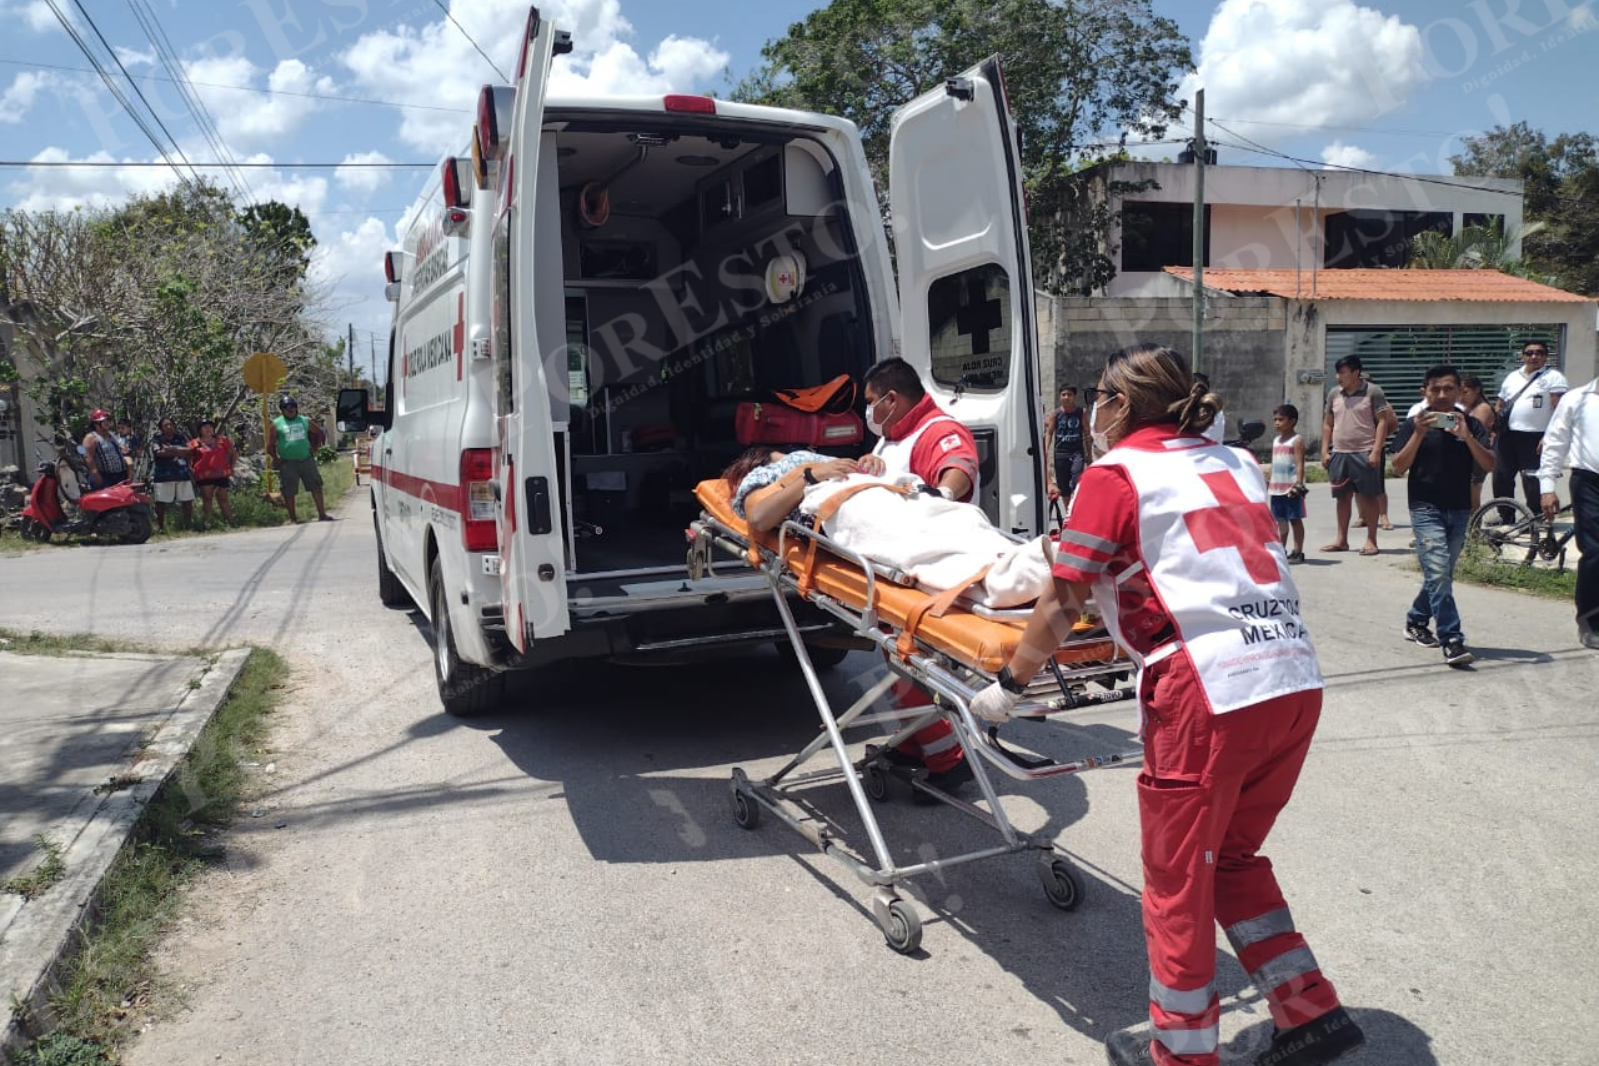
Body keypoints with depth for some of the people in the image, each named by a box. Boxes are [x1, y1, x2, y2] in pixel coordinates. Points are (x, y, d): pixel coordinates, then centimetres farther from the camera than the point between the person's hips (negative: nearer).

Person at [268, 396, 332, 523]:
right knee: (289, 491, 0)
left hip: (306, 460, 3)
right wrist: (276, 459, -3)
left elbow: (319, 432, 21)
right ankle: (293, 518, 9)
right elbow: (270, 445, 2)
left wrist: (315, 448, 11)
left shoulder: (305, 421, 9)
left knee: (316, 486, 1)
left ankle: (322, 514, 7)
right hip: (288, 463, -3)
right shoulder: (276, 424, 1)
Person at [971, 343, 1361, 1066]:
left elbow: (1061, 606, 1)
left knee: (1177, 880, 10)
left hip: (1208, 693, -7)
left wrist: (1008, 685, 13)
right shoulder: (1236, 463, 17)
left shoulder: (1115, 474, -1)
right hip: (1297, 680, 7)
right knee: (1232, 856, 24)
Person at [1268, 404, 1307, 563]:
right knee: (1280, 520, 12)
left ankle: (1298, 552, 3)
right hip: (1277, 488, 7)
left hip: (1291, 487, -7)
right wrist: (1269, 482, 18)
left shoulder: (1297, 440, -7)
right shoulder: (1276, 441, 15)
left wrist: (1298, 484, -23)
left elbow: (1300, 464, -14)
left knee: (1295, 519, -1)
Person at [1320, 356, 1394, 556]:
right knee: (1342, 497, 9)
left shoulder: (1373, 391, -4)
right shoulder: (1334, 394, 11)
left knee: (1369, 496, 0)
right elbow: (1328, 424, 16)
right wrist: (1325, 451, 8)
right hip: (1339, 453, 5)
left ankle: (1371, 540, 6)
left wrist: (1376, 450, -14)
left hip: (1364, 453, -5)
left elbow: (1383, 422, -6)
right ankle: (1341, 540, 16)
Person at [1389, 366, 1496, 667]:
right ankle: (1452, 641, -15)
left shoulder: (1471, 425, 6)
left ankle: (1416, 620, 34)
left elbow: (1489, 465, -5)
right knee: (1438, 574, -14)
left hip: (1459, 510, 4)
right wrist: (1419, 434, -18)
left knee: (1441, 575, 13)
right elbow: (1399, 467, -8)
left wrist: (1466, 436, -19)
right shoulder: (1414, 424, -1)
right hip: (1426, 508, -4)